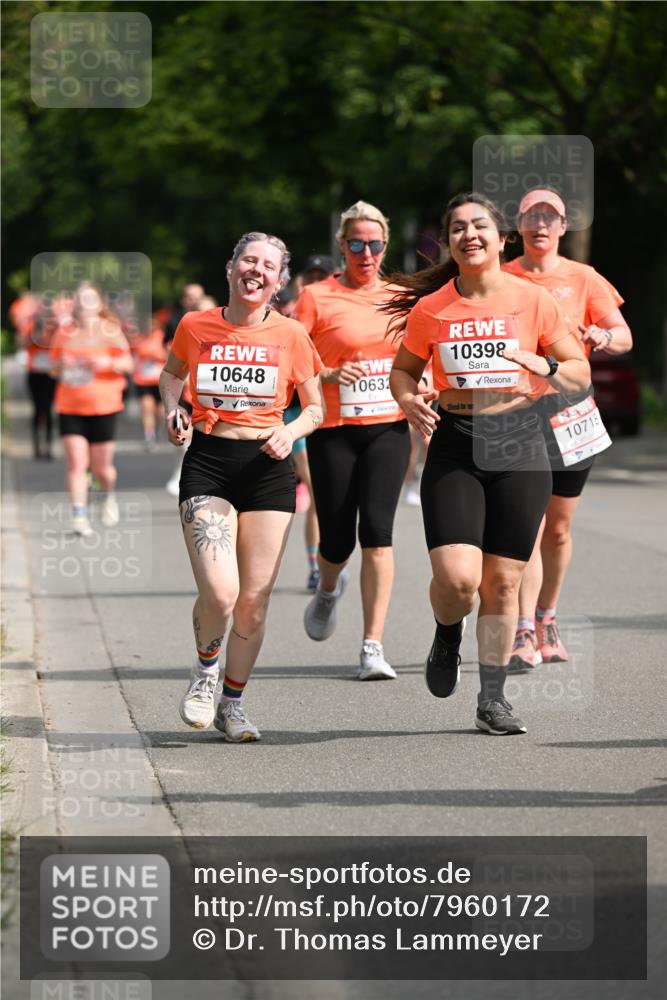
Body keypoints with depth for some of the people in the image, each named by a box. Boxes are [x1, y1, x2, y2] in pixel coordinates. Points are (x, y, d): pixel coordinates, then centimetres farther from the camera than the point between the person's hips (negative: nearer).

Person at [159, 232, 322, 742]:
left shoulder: (291, 335, 0)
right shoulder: (195, 327, 1)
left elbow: (315, 409, 9)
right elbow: (171, 374, 22)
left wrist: (290, 432, -12)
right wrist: (173, 410, 3)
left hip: (267, 468, 1)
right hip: (207, 464, -1)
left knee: (254, 601, 0)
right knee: (219, 592, -19)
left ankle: (232, 702, 22)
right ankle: (205, 669, 13)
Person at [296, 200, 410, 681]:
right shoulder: (316, 297, -2)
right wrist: (330, 375, -20)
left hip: (388, 428, 2)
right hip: (333, 430, -2)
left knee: (377, 530, -13)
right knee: (337, 539, 2)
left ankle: (373, 647, -13)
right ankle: (328, 590, 41)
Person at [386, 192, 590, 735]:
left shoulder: (533, 301, 0)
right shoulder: (430, 309, 1)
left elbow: (580, 374, 5)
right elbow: (403, 369, 16)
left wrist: (542, 366, -15)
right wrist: (410, 401, -6)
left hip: (518, 443, 0)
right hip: (454, 446, 0)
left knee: (502, 581, 2)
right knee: (457, 578, -14)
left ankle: (493, 698, 17)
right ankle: (447, 639, 21)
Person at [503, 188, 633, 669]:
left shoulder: (583, 278, 7)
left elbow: (625, 336, 4)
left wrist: (602, 337, -18)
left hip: (569, 408, 2)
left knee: (558, 528, 10)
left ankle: (547, 619, 29)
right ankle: (525, 635, -14)